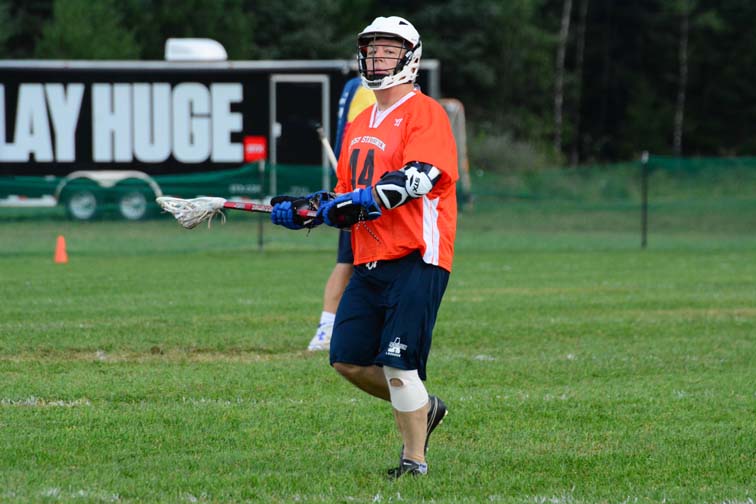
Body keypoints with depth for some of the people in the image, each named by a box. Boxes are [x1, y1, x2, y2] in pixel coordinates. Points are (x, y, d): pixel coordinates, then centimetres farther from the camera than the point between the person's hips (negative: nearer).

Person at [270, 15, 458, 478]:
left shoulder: (425, 113, -6)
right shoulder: (359, 126, 20)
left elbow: (418, 178, -22)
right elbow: (348, 201, 25)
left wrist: (363, 200, -29)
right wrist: (305, 211, 8)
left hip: (415, 259, -8)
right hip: (370, 261, 8)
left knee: (397, 365, -13)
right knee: (348, 360, 5)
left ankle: (415, 460, -2)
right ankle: (423, 408, 25)